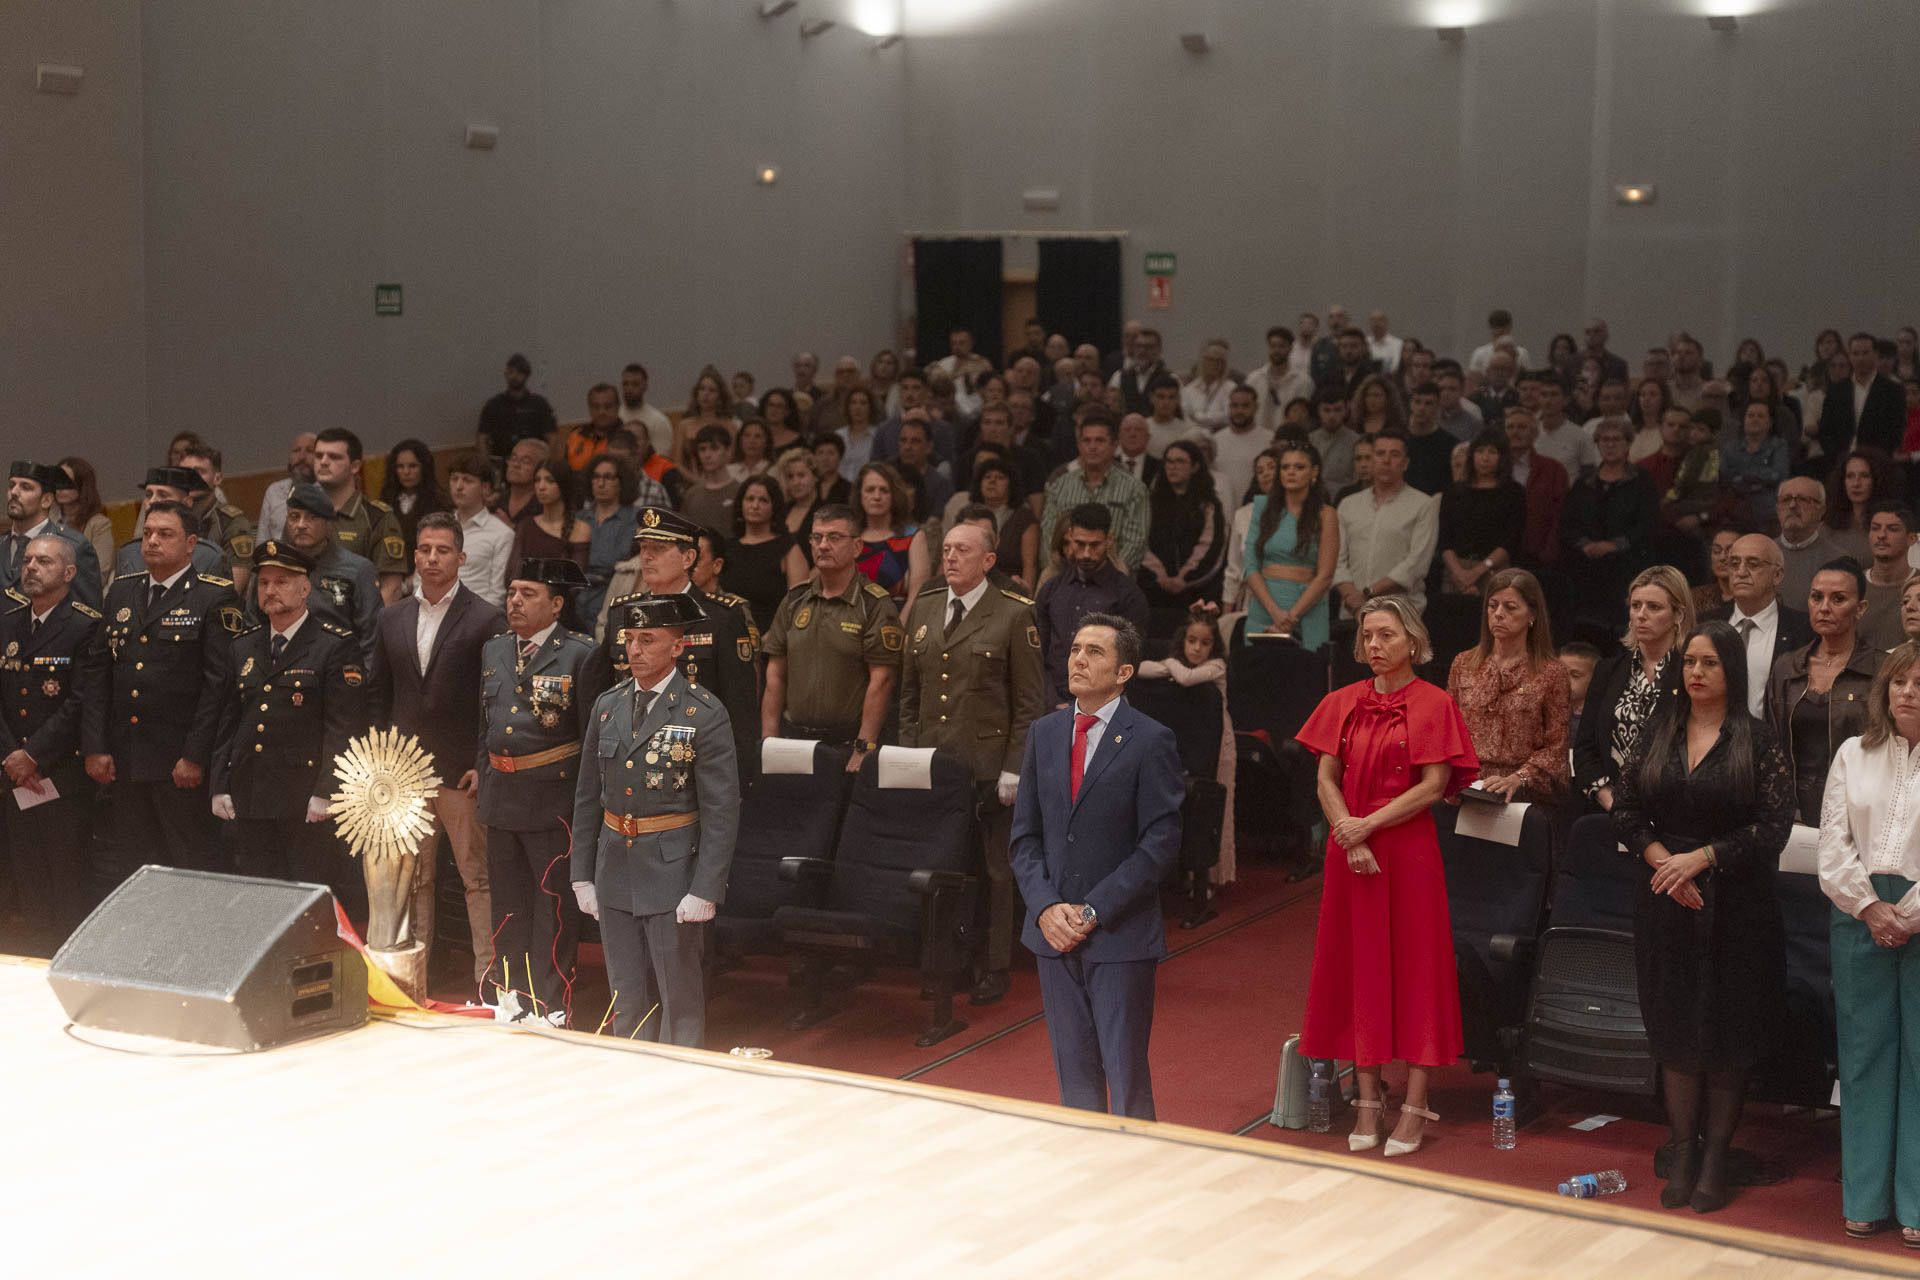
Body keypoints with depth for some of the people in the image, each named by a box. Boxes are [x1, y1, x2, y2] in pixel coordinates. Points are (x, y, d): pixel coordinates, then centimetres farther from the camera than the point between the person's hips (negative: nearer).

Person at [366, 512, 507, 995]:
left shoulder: (486, 619, -4)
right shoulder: (393, 619, 12)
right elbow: (379, 694, 16)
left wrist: (485, 765, -11)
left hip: (462, 773, -5)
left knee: (478, 877, -2)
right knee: (412, 878, 9)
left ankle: (488, 974, 2)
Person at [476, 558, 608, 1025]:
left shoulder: (580, 655, -9)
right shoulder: (494, 650, 11)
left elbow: (593, 736, -8)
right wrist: (481, 772, 17)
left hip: (552, 798, -6)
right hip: (500, 795, 6)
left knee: (554, 905, 2)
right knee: (507, 902, 14)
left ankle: (550, 1004, 10)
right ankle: (509, 994, 26)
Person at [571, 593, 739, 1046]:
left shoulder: (704, 714, -9)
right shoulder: (607, 706, 7)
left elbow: (721, 810, -10)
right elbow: (588, 797, 13)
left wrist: (706, 890, -15)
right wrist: (582, 874, 9)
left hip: (672, 872, -5)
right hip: (615, 869, 5)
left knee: (680, 999, 2)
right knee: (626, 1002, 11)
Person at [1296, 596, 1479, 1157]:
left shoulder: (1432, 704, -4)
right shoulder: (1344, 704, 9)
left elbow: (1434, 786, -10)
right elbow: (1327, 779, 4)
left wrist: (1368, 824, -15)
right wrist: (1349, 837, -11)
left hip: (1408, 851, -4)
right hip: (1350, 852, 4)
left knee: (1414, 964, -1)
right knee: (1358, 966, 6)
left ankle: (1415, 1105, 3)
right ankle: (1367, 1100, 12)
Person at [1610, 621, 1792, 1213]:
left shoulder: (1757, 742, -4)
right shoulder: (1657, 735, 7)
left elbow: (1775, 825, -9)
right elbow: (1626, 812, 5)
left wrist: (1701, 858, -15)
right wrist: (1663, 862, -10)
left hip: (1736, 907, -3)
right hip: (1666, 905, 3)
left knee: (1727, 1037, 1)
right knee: (1675, 1033, 5)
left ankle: (1715, 1159, 11)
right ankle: (1682, 1156, 14)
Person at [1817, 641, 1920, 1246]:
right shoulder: (1854, 755, 10)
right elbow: (1834, 842, 5)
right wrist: (1870, 907, -6)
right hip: (1860, 915, 3)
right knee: (1865, 1052, 6)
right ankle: (1866, 1197, 12)